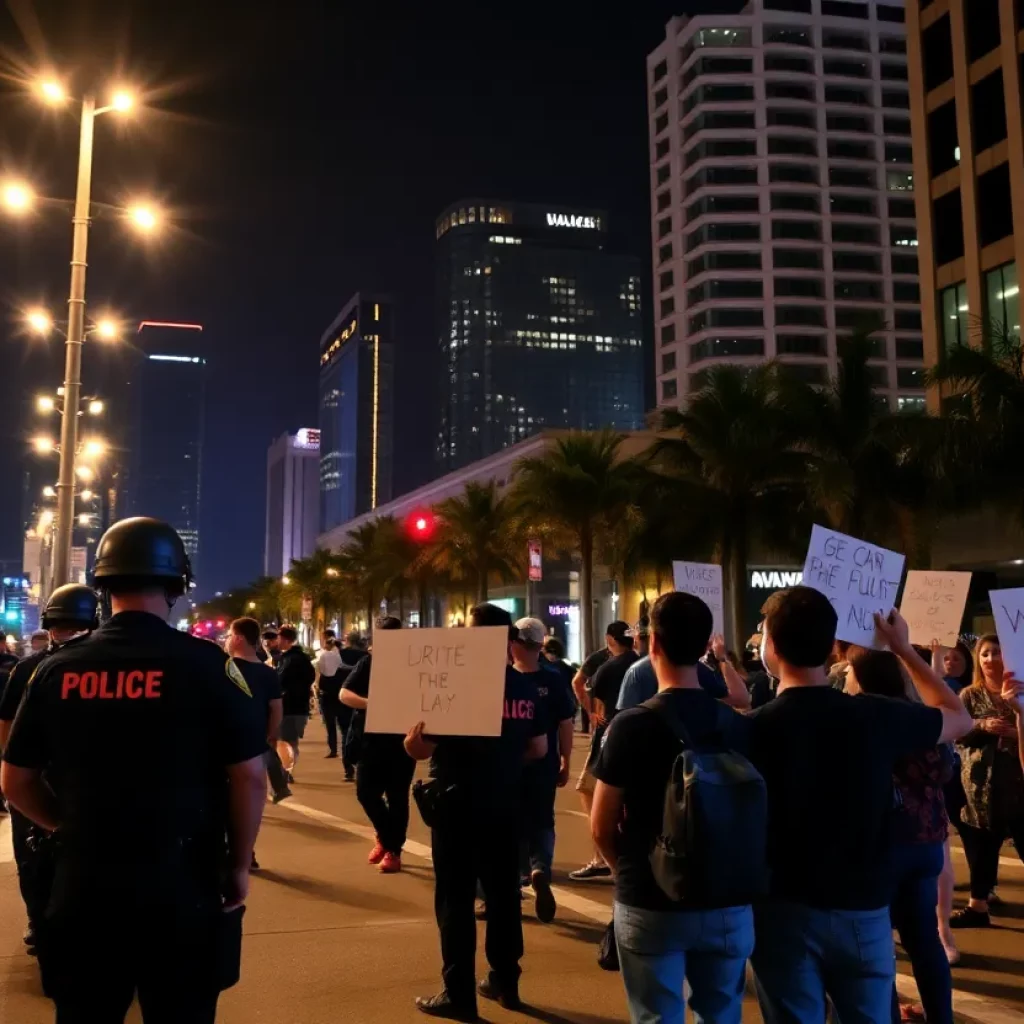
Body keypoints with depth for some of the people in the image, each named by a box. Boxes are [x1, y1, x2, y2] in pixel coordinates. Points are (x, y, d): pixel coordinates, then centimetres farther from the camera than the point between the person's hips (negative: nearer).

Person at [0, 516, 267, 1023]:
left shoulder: (57, 669, -1)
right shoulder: (206, 663, -11)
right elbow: (249, 775, -11)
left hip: (81, 887, 3)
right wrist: (239, 864, 1)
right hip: (182, 888, -3)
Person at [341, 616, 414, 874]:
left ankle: (393, 850, 19)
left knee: (397, 797, 4)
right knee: (366, 792, 3)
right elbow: (344, 694, -4)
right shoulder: (369, 662, 1)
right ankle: (384, 835, 30)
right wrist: (370, 703, -21)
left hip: (402, 740, -2)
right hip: (371, 739, 2)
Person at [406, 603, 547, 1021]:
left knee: (456, 899, 3)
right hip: (504, 805, 6)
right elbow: (539, 748, 10)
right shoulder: (525, 687, 2)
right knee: (504, 893, 15)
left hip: (459, 805, -5)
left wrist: (412, 736, 5)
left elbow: (420, 747, -15)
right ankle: (505, 982, 24)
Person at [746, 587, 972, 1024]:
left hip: (785, 911, -2)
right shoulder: (878, 716, -9)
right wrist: (903, 648, 18)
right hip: (864, 910, 2)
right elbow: (959, 717, 10)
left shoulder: (753, 728, -16)